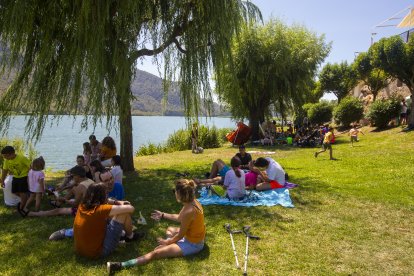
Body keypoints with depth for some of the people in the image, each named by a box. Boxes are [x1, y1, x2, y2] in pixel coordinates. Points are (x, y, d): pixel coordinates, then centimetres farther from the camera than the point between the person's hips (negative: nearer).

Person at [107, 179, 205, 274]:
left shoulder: (189, 211, -31)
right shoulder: (192, 202, -4)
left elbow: (180, 235, -20)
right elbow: (180, 218, 14)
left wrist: (166, 242, -4)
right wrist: (163, 215, 19)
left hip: (192, 245, -9)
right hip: (194, 237, 9)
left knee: (156, 253, -15)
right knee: (170, 230, 33)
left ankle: (120, 265, -18)